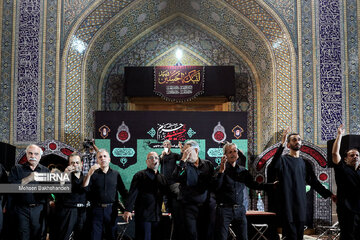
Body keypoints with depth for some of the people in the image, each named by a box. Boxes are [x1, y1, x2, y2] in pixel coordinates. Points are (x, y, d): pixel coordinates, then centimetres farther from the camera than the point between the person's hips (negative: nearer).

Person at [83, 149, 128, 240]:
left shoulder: (116, 174, 10)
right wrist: (89, 174, -17)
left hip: (111, 209, 1)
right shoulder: (93, 174, 6)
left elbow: (123, 191, 11)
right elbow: (85, 189, -7)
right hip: (96, 209, -1)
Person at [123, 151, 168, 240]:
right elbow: (132, 193, -7)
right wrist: (128, 210, -15)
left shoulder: (162, 177, 17)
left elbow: (167, 193, 19)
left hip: (157, 216, 5)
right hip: (143, 216, -5)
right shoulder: (140, 175, 0)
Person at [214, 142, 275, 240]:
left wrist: (272, 186, 11)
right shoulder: (221, 169, -1)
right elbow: (216, 187, -13)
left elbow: (253, 184, 16)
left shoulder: (243, 171, 14)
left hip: (240, 210, 4)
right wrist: (221, 171, -23)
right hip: (224, 209, -4)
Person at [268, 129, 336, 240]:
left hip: (301, 206, 5)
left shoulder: (305, 164, 16)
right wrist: (281, 145, -31)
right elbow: (272, 167, -24)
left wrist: (329, 194, 7)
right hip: (287, 206, -5)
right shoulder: (283, 160, -2)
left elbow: (314, 182, 18)